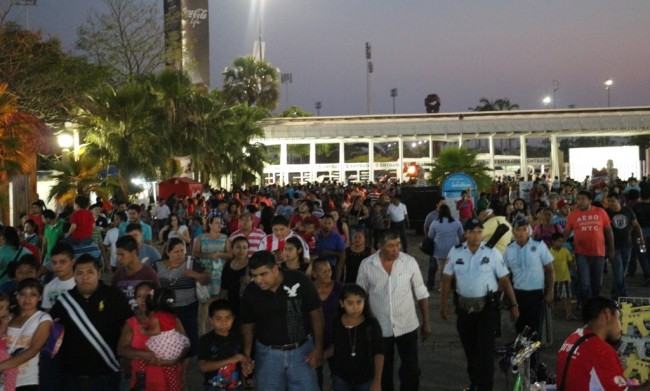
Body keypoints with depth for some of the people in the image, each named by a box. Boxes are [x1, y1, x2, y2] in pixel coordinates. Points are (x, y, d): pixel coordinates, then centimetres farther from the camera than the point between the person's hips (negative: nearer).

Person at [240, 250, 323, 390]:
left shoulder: (300, 281, -15)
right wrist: (247, 354, -8)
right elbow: (248, 325, 5)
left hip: (301, 350, -2)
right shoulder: (251, 292, -7)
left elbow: (316, 313, -5)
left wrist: (318, 347, -8)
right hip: (267, 353, 2)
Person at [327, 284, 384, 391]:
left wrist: (377, 381, -11)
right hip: (341, 378, 2)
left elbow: (379, 353, -8)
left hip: (366, 378, -2)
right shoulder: (336, 323, -6)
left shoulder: (371, 324, -12)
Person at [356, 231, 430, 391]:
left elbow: (421, 293, -1)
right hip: (380, 328, 1)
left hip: (407, 327, 0)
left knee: (411, 370, 6)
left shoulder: (410, 262, -11)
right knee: (383, 371, 18)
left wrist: (426, 322, 1)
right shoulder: (366, 265, -11)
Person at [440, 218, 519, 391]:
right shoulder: (455, 252, -1)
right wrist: (443, 304, 2)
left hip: (487, 306, -3)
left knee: (485, 347, -4)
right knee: (469, 347, 14)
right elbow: (447, 279, 4)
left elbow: (504, 280, -3)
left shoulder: (492, 253, -6)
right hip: (464, 306, 3)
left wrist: (514, 305, -4)